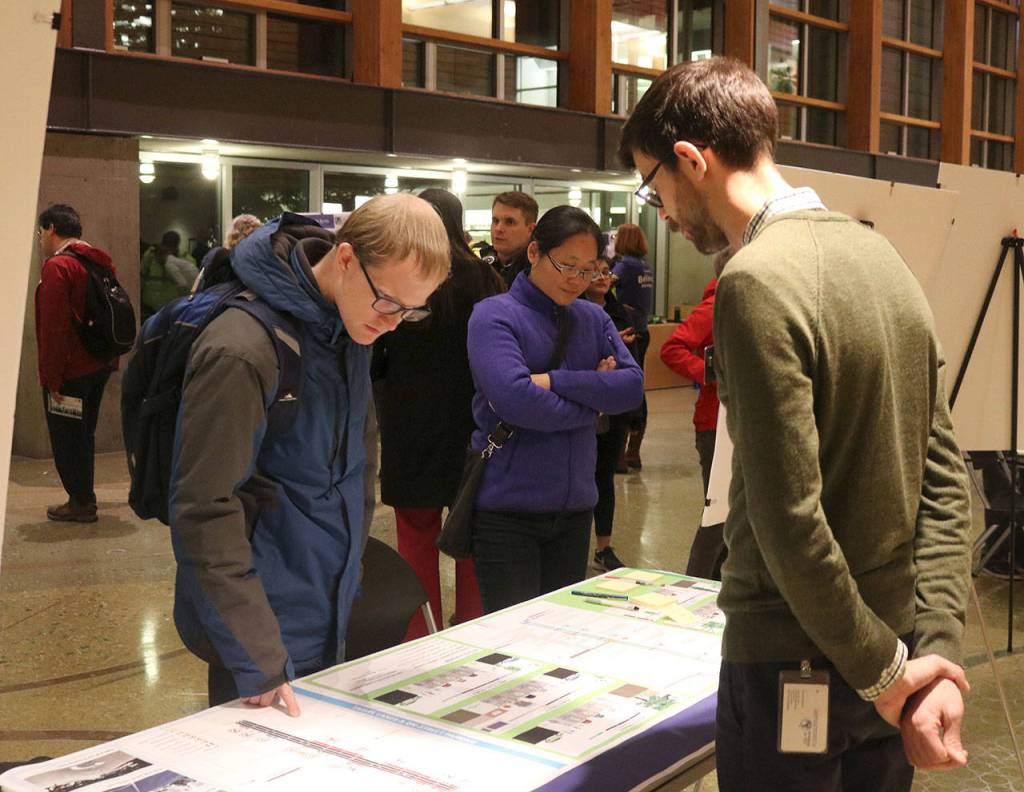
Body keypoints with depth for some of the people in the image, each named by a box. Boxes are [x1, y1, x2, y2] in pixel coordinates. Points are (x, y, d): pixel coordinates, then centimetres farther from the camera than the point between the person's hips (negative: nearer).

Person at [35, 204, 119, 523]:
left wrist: (51, 377, -18)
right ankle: (84, 498, 26)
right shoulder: (101, 262, 11)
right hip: (101, 365, 9)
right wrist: (112, 360, 20)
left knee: (66, 436, 3)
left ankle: (81, 502, 9)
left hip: (70, 371, -8)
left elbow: (54, 327, -21)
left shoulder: (58, 266, -16)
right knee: (83, 433, 18)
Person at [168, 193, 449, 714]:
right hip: (268, 629, -8)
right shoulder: (242, 350, -24)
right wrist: (256, 658, -25)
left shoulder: (350, 325, 2)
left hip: (330, 621, 8)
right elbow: (205, 513, -23)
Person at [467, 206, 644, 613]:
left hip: (575, 506, 6)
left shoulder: (593, 319, 10)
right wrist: (592, 399, -9)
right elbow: (513, 398, -23)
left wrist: (555, 381, -16)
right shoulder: (494, 315, -8)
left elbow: (633, 386, -4)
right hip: (507, 510, -5)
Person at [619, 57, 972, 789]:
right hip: (898, 643, 7)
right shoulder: (880, 254, 4)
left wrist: (885, 669, -11)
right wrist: (937, 653, -2)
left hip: (793, 669, -7)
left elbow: (790, 518, -23)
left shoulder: (758, 282, -20)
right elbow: (945, 481, 2)